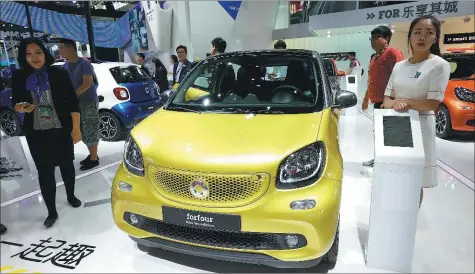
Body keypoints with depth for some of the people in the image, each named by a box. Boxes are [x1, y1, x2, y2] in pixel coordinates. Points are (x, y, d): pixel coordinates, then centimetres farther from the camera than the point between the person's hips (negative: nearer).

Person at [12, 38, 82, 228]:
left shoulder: (59, 73, -8)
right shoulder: (19, 77, -1)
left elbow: (73, 102, -6)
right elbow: (15, 103, 10)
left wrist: (76, 128, -10)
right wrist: (21, 108, -15)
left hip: (62, 130, -1)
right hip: (36, 133, 1)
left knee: (66, 165, 14)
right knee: (44, 171, 6)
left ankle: (71, 196, 40)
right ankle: (51, 212, 19)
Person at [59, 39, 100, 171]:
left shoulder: (84, 64, -12)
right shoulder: (65, 66, 9)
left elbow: (87, 84, -20)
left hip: (89, 103, -7)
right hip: (76, 104, 7)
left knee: (90, 132, 0)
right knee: (84, 132, 14)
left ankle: (94, 159, 11)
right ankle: (92, 155, 28)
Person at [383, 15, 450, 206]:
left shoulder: (439, 65, -5)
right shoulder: (399, 66, 10)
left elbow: (432, 104, -12)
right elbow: (386, 99, 7)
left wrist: (403, 101, -13)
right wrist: (395, 103, -14)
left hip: (420, 125, -4)